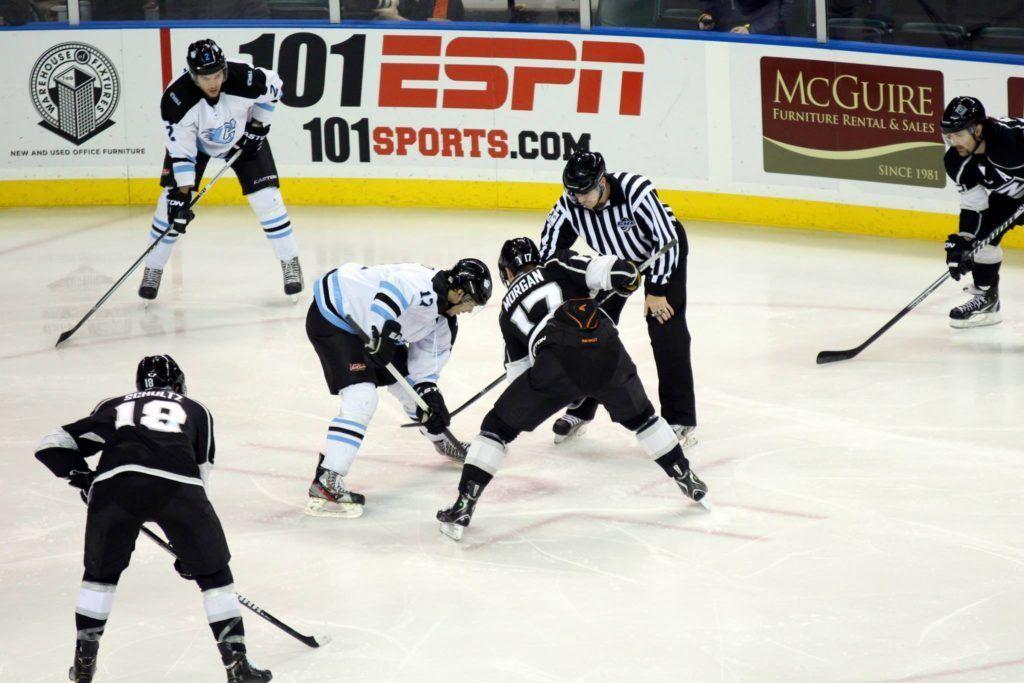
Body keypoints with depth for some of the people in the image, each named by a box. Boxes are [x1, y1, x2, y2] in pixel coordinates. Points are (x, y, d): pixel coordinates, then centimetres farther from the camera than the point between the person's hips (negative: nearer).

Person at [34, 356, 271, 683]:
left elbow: (52, 445, 28)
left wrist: (80, 475, 35)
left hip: (113, 483, 1)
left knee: (101, 570, 24)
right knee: (213, 572, 15)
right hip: (178, 488, -1)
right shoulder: (196, 411, 32)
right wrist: (189, 547, 35)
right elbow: (201, 473, 31)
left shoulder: (112, 408, 33)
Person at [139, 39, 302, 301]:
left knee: (266, 196, -9)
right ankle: (153, 269, 7)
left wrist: (258, 127, -9)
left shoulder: (244, 79, -35)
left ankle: (291, 264, 5)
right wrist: (181, 195, -32)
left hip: (242, 137, 1)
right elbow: (181, 151, -29)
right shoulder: (176, 99, -36)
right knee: (171, 200, -9)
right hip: (193, 139, -1)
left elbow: (273, 86, -10)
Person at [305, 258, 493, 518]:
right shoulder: (425, 284, -27)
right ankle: (325, 484, -27)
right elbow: (393, 290, -46)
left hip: (365, 326, 10)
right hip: (331, 317, -10)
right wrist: (385, 331, -49)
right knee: (361, 399, -22)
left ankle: (440, 439, 47)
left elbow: (426, 361, 10)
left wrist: (430, 395, -2)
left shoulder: (443, 321, 4)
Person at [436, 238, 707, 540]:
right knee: (639, 415, 30)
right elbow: (595, 270, 2)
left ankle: (463, 508, 4)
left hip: (557, 360, -1)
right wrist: (624, 273, 18)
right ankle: (687, 479, 38)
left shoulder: (508, 308, 27)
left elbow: (518, 368, 32)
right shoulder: (558, 265, 24)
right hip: (606, 351, 1)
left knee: (499, 425, 13)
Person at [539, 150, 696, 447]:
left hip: (664, 251, -5)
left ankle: (681, 420, -9)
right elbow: (547, 256, -12)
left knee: (666, 331, -14)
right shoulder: (569, 206, -23)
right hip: (615, 257, 5)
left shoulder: (636, 191, -38)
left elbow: (666, 239, -30)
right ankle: (580, 410, 20)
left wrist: (657, 290, -26)